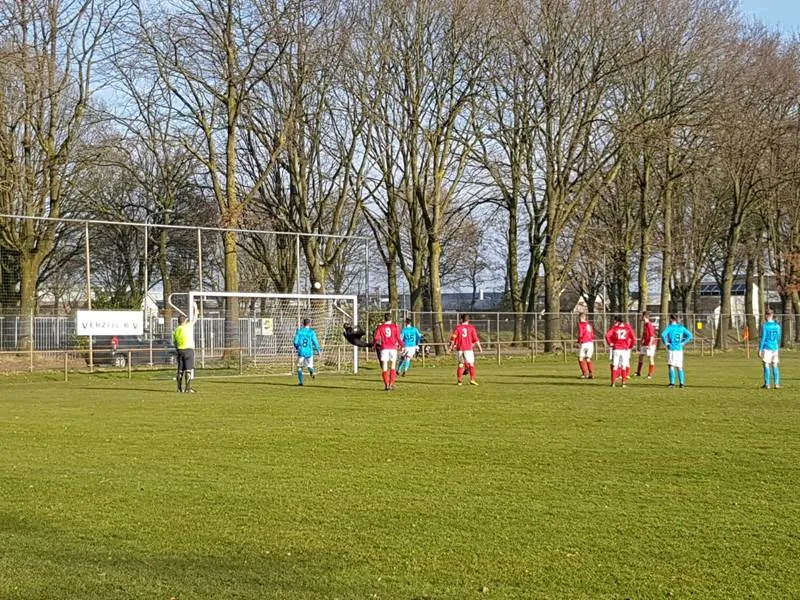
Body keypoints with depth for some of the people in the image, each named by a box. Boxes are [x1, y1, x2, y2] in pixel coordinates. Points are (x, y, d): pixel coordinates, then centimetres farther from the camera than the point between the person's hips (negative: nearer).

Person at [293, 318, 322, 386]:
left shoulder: (299, 331, 0)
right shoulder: (312, 332, -2)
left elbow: (296, 342, 0)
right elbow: (315, 342, -3)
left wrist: (297, 347, 20)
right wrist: (318, 350, 10)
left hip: (301, 352, 0)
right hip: (309, 352, 0)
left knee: (300, 367, 12)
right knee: (309, 365, 14)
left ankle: (300, 381, 7)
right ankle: (312, 371, -20)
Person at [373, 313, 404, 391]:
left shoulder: (380, 327, 3)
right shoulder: (395, 327, 4)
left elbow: (376, 337, -3)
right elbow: (398, 338, -2)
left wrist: (374, 345, 15)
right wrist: (401, 345, 13)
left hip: (384, 348, 0)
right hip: (393, 348, 0)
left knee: (384, 367, 1)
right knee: (393, 367, 9)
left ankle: (386, 385, -5)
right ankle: (391, 384, 1)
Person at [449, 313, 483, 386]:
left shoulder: (457, 327, 4)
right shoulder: (471, 327, 2)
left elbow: (453, 338, -2)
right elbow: (475, 339, 0)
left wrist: (451, 346, 9)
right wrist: (479, 347, 7)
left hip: (459, 348, 2)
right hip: (468, 348, -2)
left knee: (461, 364, 12)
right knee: (471, 363, 1)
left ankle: (459, 380, 11)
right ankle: (472, 380, -9)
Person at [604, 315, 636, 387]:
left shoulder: (614, 327, 3)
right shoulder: (628, 327, 5)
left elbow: (607, 335, -11)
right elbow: (633, 337, -4)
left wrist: (610, 343, -1)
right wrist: (631, 346, 6)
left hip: (616, 349, -1)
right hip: (625, 349, 1)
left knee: (614, 366, 4)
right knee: (623, 366, 8)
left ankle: (613, 382, 2)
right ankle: (624, 382, 8)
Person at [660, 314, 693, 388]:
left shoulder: (670, 328, -6)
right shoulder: (681, 327, 9)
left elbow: (663, 335, -21)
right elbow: (689, 335, 9)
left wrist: (665, 343, -9)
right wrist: (683, 343, 10)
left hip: (671, 349, -5)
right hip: (679, 349, 5)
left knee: (671, 366, -5)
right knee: (679, 367, 12)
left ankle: (672, 383, -12)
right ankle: (682, 383, 7)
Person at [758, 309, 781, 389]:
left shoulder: (765, 326, -9)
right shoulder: (777, 325, 6)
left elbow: (763, 338, -10)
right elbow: (779, 338, 12)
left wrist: (760, 349, -7)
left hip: (766, 348, -4)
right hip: (774, 348, 5)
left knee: (766, 366, -1)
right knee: (775, 366, 9)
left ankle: (767, 384, -1)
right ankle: (776, 384, 6)